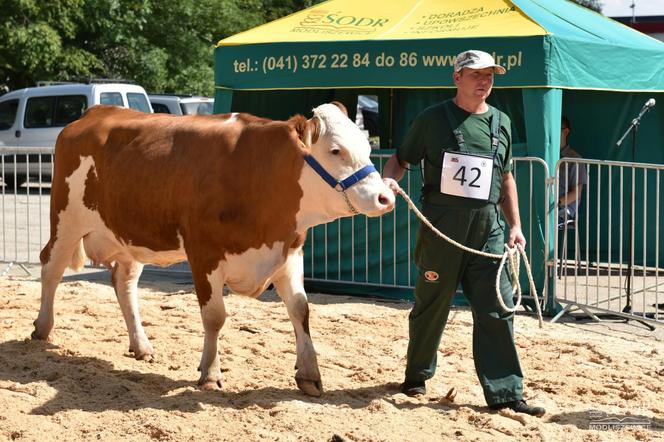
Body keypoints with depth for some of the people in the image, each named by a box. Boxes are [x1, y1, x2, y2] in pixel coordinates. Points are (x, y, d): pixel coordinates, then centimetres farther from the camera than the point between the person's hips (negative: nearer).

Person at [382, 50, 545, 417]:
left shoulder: (501, 122, 14)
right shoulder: (433, 118, 2)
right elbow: (400, 159, 7)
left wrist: (515, 226, 14)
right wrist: (388, 178, -15)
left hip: (487, 228, 3)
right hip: (440, 226, -3)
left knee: (497, 309, -4)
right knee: (431, 304, 8)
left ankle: (505, 392, -2)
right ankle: (417, 374, 28)